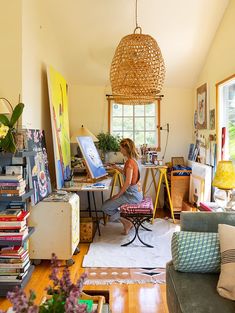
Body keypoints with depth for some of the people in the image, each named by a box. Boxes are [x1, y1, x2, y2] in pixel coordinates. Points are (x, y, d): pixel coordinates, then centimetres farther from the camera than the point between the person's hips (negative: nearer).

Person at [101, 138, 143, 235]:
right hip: (135, 193, 10)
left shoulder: (129, 162, -20)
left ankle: (126, 222, 4)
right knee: (109, 202, 18)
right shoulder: (133, 160, 9)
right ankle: (127, 222, 14)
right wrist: (117, 168, 21)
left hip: (132, 195, -10)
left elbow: (128, 182, -25)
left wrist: (118, 195, -15)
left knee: (105, 207, -4)